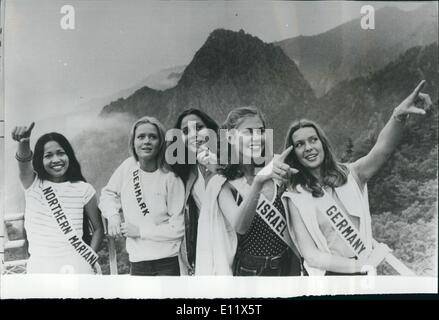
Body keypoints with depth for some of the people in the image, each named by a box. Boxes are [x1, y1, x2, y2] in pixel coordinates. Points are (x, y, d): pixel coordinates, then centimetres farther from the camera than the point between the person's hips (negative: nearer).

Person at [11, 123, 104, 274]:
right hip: (39, 266, 1)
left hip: (76, 266, -1)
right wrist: (23, 143, -41)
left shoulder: (83, 189, -1)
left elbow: (98, 228, 5)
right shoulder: (32, 184, 1)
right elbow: (24, 161, -21)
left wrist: (91, 258, -6)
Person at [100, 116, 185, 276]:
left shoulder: (170, 178, -13)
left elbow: (178, 227, -12)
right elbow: (108, 193, 14)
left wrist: (141, 230, -13)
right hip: (137, 262, 4)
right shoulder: (128, 166, -2)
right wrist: (113, 215, -4)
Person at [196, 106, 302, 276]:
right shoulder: (223, 184, -10)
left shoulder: (275, 172, -4)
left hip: (287, 265, 2)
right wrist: (257, 183, -40)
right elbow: (239, 227, -27)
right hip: (249, 269, -2)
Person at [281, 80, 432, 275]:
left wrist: (399, 115, -33)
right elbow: (311, 256, -9)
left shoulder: (349, 174, 2)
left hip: (372, 266, 3)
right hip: (332, 273, -2)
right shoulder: (296, 197, -5)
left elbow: (383, 148, -16)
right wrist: (359, 266, -17)